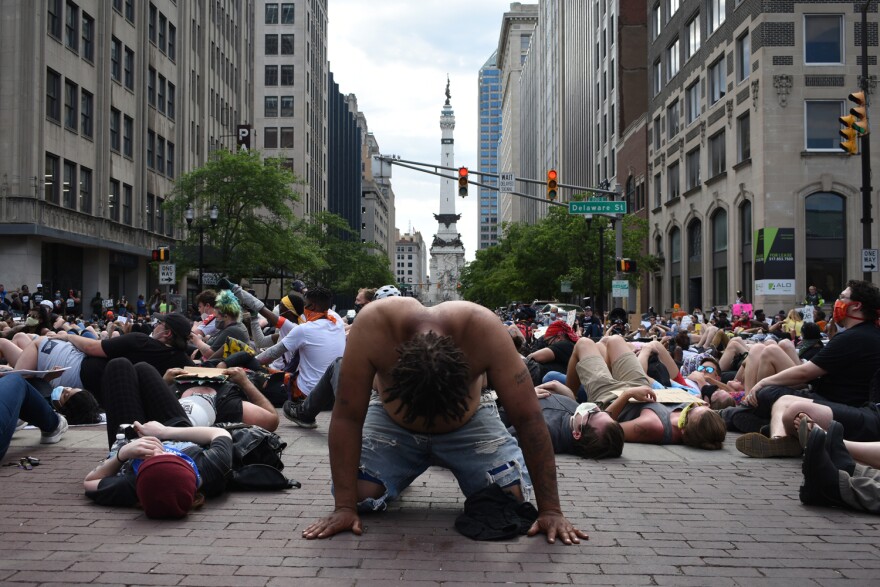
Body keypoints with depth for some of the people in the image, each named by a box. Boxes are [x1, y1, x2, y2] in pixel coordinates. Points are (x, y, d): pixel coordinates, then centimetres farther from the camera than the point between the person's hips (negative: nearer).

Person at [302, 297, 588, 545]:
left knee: (512, 497, -16)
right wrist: (345, 508, -32)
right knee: (358, 495, -19)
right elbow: (347, 417, -31)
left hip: (468, 421, 0)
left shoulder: (484, 330, -38)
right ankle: (402, 472, 16)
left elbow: (528, 417, -33)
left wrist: (550, 510, -32)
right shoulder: (372, 326, -39)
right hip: (392, 420, 0)